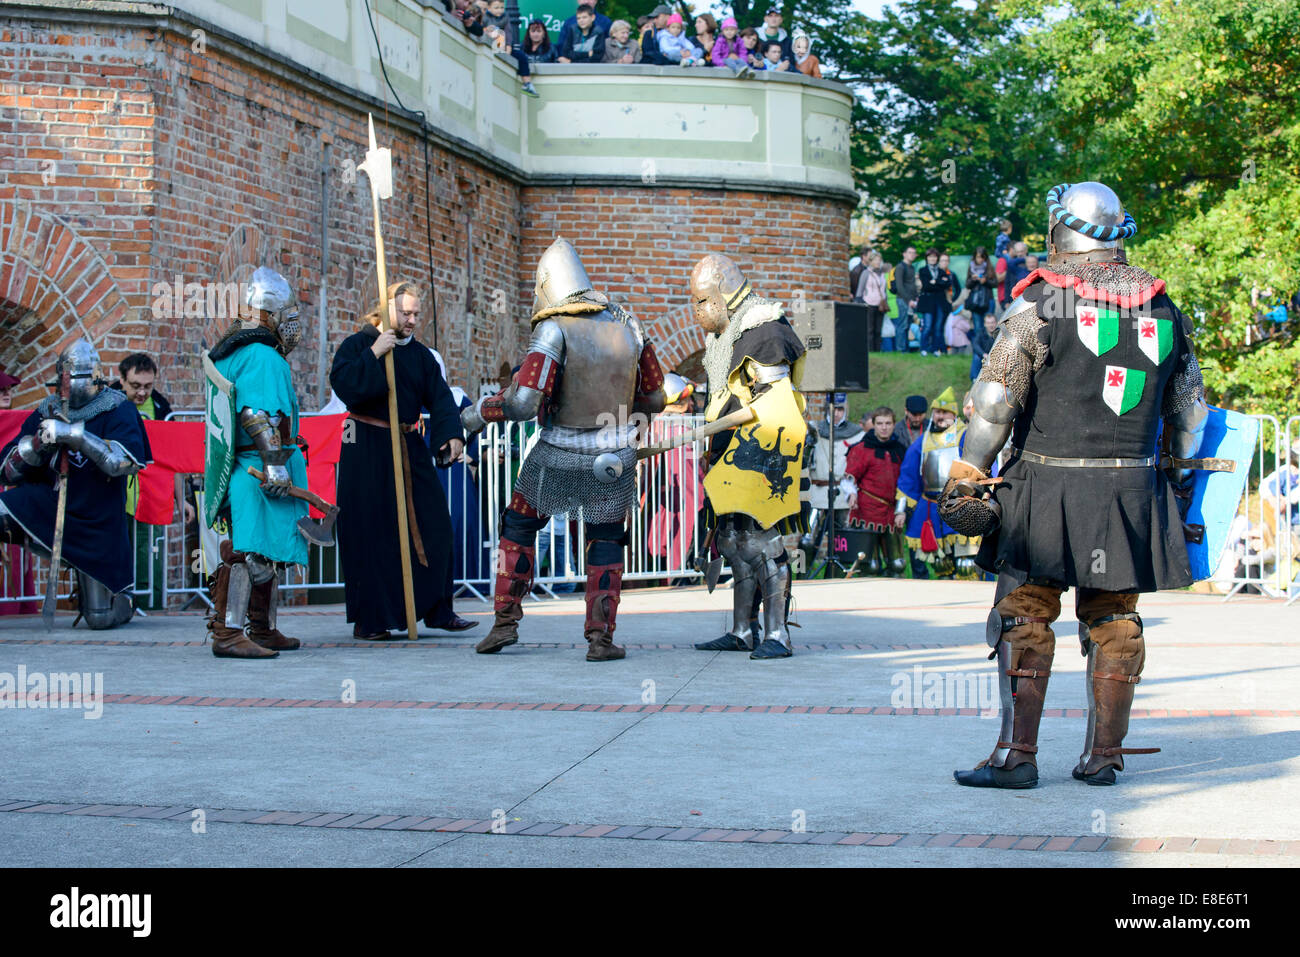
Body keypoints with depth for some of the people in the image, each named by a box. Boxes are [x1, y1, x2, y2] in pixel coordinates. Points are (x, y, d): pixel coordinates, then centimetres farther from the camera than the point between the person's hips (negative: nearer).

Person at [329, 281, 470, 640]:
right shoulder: (356, 345, -1)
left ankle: (437, 610, 9)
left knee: (433, 524, 1)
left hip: (410, 449, 5)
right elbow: (342, 383, -18)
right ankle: (368, 620, 3)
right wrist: (374, 354, -23)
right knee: (370, 533, -4)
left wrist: (452, 434, -12)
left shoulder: (420, 354, 13)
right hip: (366, 449, -5)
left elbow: (439, 396, 4)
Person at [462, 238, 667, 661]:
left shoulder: (554, 329, -13)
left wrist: (479, 412, -5)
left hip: (559, 457, -3)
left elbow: (523, 401, -21)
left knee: (519, 528, 18)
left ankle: (505, 621, 17)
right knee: (605, 544, 16)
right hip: (616, 459, 3)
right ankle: (601, 637, 8)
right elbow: (654, 397, 8)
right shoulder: (627, 324, 1)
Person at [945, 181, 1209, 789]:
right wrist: (1180, 481, 28)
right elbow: (1190, 409, 18)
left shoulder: (1040, 303, -6)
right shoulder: (1162, 309, 10)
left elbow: (994, 400, -9)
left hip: (1049, 485, -4)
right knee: (1114, 620, 11)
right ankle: (1104, 755, 14)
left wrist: (965, 477, -3)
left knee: (1024, 617, 1)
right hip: (1132, 488, 4)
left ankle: (1016, 754, 0)